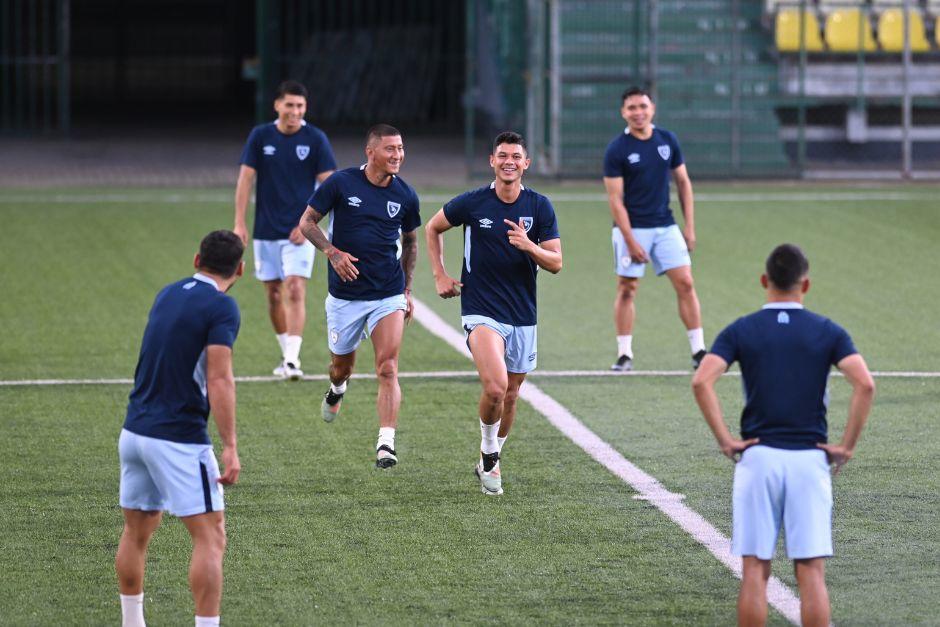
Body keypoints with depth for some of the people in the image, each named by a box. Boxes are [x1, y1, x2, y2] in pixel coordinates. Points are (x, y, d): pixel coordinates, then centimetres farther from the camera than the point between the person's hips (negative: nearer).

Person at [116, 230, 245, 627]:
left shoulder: (168, 294, 13)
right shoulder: (222, 307, -11)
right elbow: (219, 380, -19)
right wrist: (230, 448, -20)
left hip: (134, 431, 8)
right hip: (179, 439, -8)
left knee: (136, 534, 18)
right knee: (210, 538, -5)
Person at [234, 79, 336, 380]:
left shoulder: (315, 139, -4)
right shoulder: (260, 136, 0)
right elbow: (245, 179, 1)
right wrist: (239, 223, -7)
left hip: (298, 232, -3)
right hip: (266, 231, 3)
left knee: (295, 291, -15)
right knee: (274, 295, 8)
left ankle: (292, 360, -18)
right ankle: (286, 353, 24)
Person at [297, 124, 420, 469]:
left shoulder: (405, 195, -1)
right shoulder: (341, 183, -9)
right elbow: (307, 222, -1)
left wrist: (407, 290, 15)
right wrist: (333, 252, -17)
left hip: (389, 295, 0)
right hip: (345, 295, 0)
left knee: (388, 369, -15)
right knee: (342, 365, 15)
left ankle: (386, 444, -19)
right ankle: (337, 389, 53)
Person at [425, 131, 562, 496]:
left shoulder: (540, 207, -1)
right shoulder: (472, 203, -5)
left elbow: (555, 263, -3)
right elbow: (432, 228, 12)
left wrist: (529, 246, -22)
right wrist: (440, 276, 5)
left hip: (523, 316, 3)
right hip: (481, 312, -3)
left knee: (510, 397, 12)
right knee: (495, 388, -22)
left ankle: (489, 462, 34)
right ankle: (489, 455, 2)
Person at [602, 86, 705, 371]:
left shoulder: (668, 141, 4)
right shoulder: (616, 150, -8)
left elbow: (683, 182, 11)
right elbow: (615, 199, -9)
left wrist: (690, 227, 5)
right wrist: (630, 241, -14)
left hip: (666, 227, 3)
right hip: (632, 229, -3)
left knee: (685, 283, -3)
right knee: (627, 289, -1)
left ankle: (698, 350, 0)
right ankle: (624, 355, 7)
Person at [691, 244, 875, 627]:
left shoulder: (740, 331, 3)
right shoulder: (828, 332, 3)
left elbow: (702, 381, -11)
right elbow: (865, 384, -11)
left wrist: (724, 440, -6)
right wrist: (847, 446, -5)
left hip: (757, 456, 0)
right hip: (810, 458, 0)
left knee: (755, 571, 4)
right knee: (811, 572, 1)